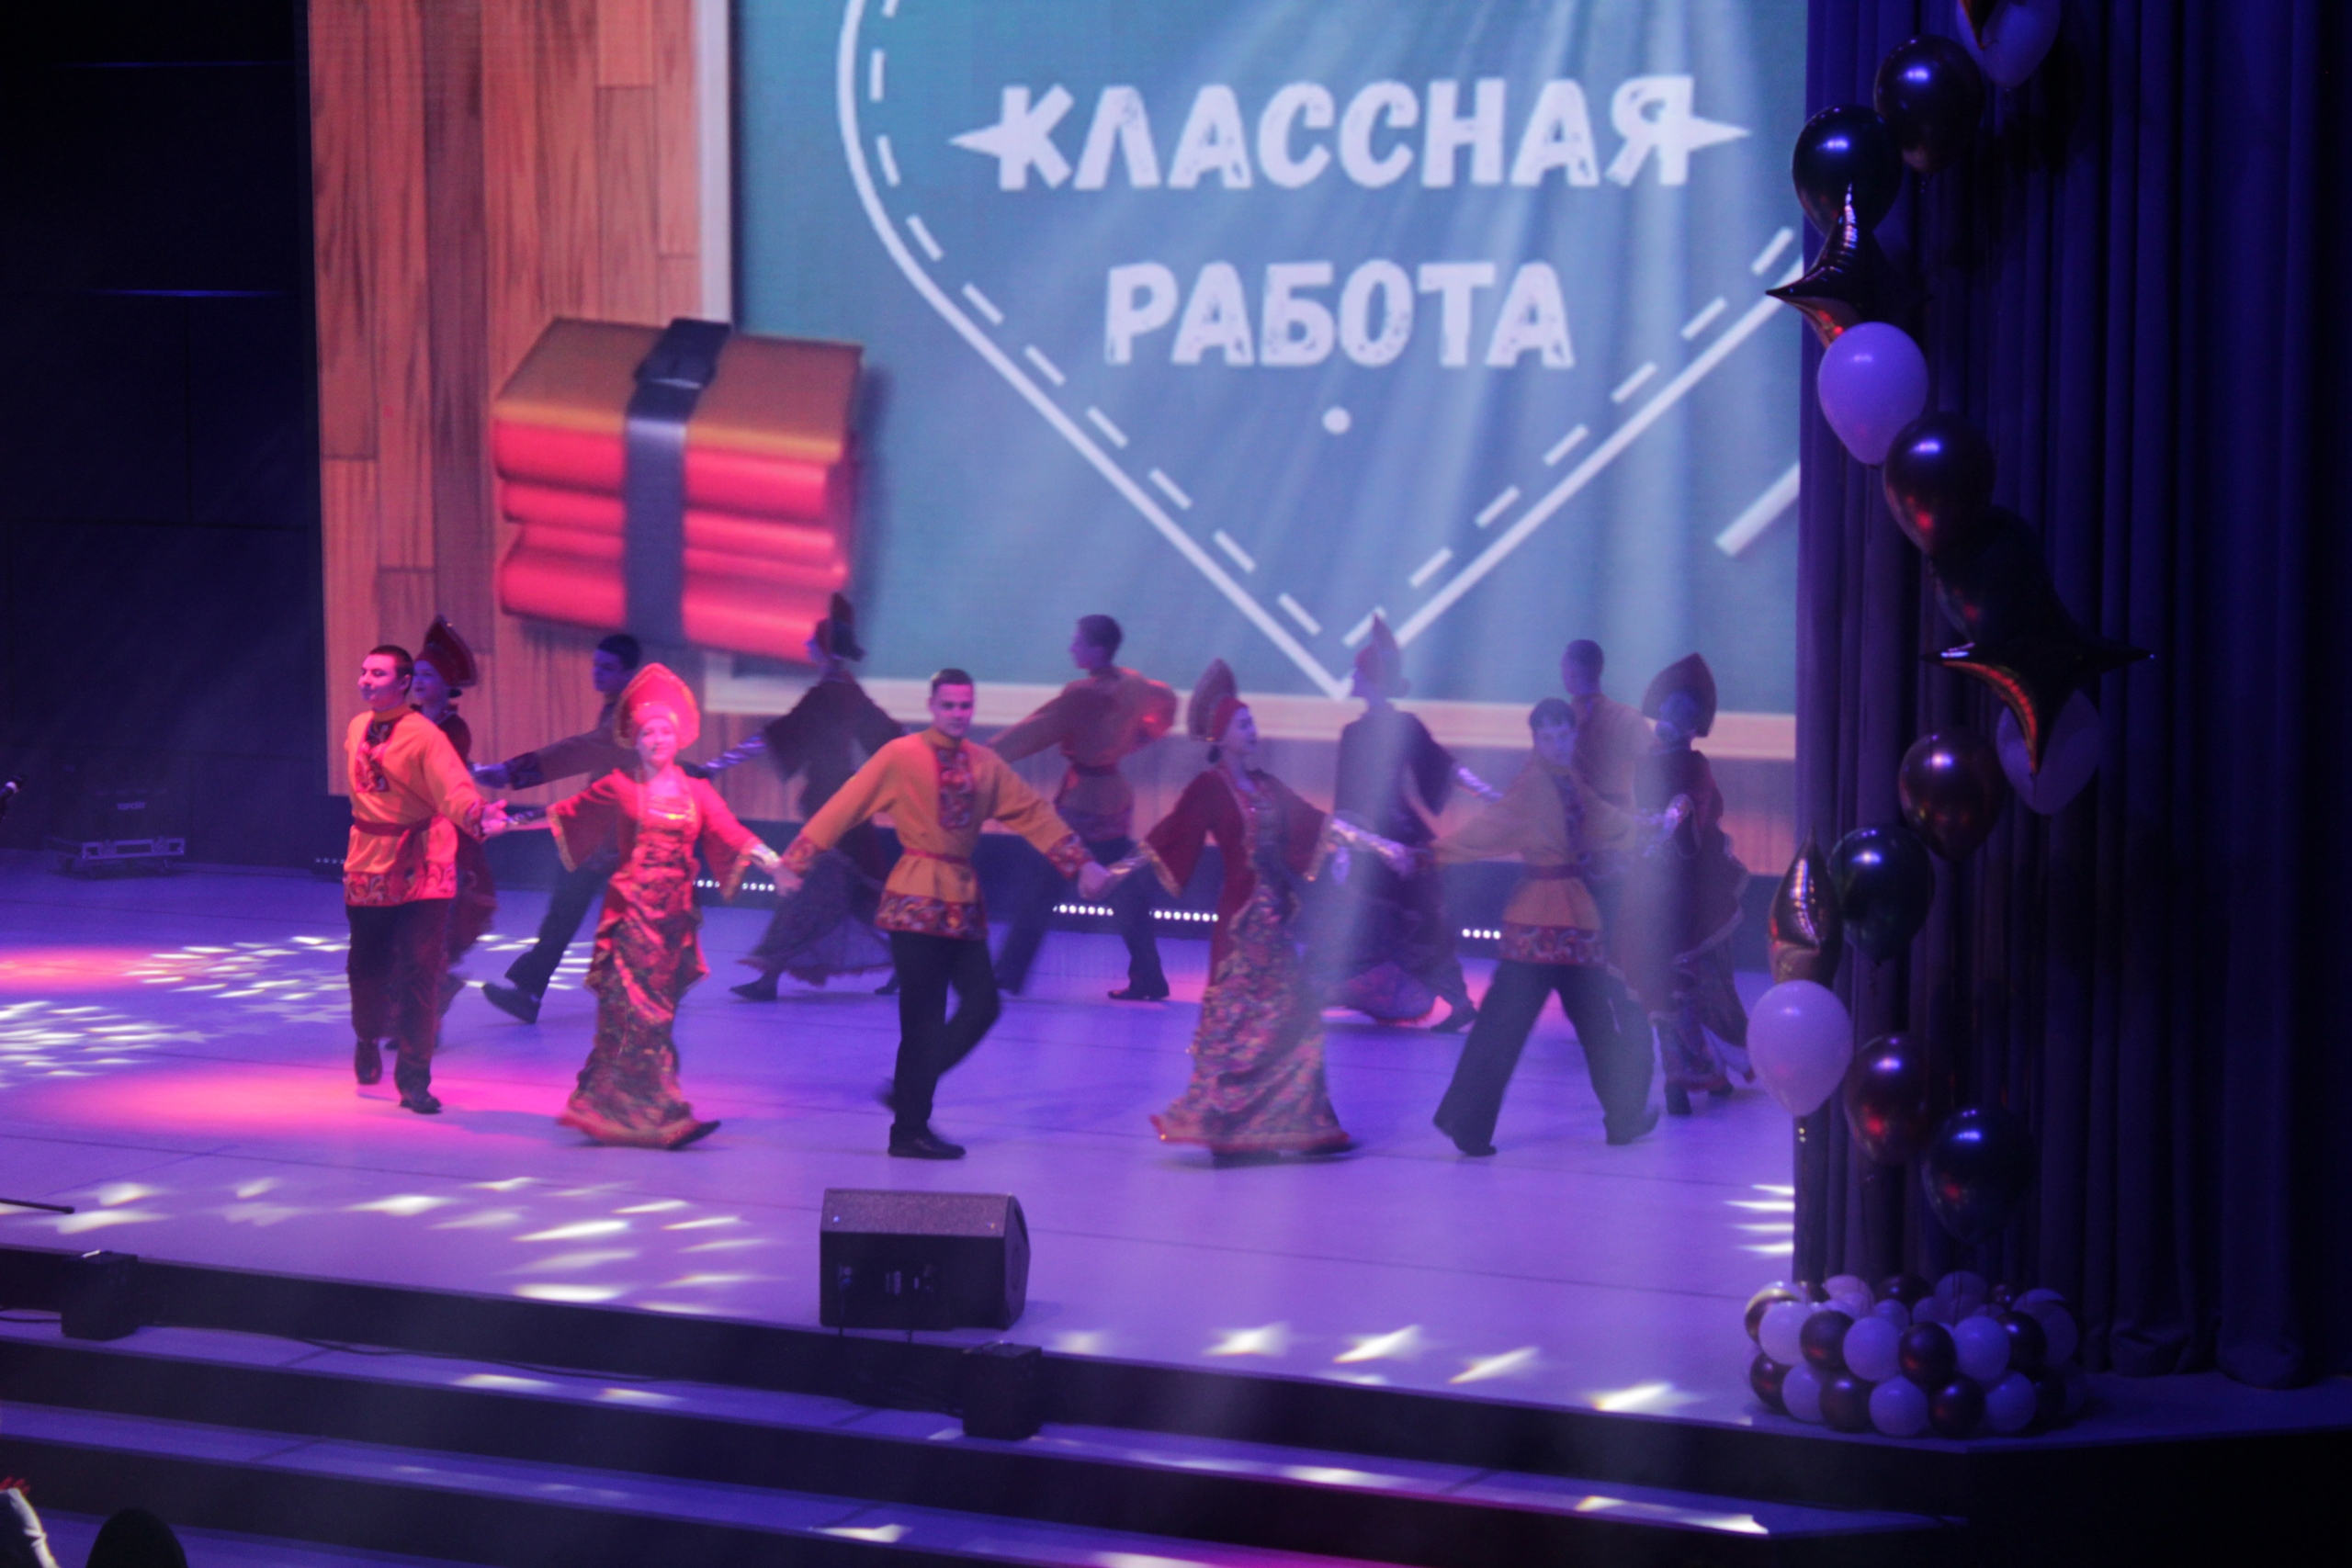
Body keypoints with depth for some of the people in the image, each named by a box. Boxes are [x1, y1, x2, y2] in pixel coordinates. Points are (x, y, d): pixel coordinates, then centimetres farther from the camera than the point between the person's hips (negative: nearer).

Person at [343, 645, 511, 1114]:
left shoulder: (424, 736, -15)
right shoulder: (356, 728, 5)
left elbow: (453, 789, -28)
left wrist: (478, 815, -46)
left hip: (420, 869, -5)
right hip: (367, 865, 5)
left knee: (418, 973, -8)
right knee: (366, 967, 13)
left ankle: (414, 1079, 1)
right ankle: (369, 1040, 43)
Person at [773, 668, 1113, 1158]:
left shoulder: (985, 765, 10)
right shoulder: (901, 756, -6)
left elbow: (1034, 813, 13)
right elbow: (843, 807, -7)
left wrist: (1081, 864, 7)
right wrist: (795, 864, -12)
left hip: (963, 900, 6)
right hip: (917, 901, -6)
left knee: (982, 1004, 2)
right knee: (923, 1016, -5)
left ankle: (910, 1091, 16)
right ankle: (909, 1131, 4)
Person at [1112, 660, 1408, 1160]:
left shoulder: (1264, 785, 12)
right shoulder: (1210, 787, -7)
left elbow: (1318, 824, 14)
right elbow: (1166, 840, -8)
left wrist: (1379, 846, 12)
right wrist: (1113, 873, -15)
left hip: (1274, 912, 7)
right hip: (1243, 913, -7)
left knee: (1293, 1017, 8)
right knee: (1240, 1021, -6)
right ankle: (1218, 1126, 0)